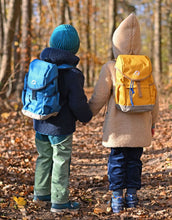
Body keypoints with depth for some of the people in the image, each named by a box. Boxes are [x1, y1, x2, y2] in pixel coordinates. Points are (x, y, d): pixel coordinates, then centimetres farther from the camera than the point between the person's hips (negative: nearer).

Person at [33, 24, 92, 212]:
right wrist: (86, 117, 1)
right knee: (61, 162, 4)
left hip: (40, 124, 7)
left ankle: (40, 192, 34)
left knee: (44, 158, 22)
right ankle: (59, 201, 11)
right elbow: (77, 103, -19)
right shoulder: (72, 74, -19)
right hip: (60, 128, -7)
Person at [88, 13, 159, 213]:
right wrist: (152, 122, 19)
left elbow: (98, 97, -6)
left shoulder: (110, 68, -9)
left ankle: (117, 198, 7)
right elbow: (153, 99, 7)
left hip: (118, 127, -3)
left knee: (117, 160, 6)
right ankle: (131, 196, 16)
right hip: (140, 126, 3)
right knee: (134, 160, 12)